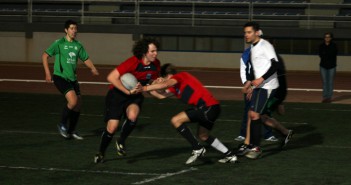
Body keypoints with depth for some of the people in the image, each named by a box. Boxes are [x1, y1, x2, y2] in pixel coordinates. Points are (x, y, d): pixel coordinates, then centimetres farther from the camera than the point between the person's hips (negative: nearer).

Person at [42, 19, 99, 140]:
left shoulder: (78, 45, 11)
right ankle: (62, 124, -2)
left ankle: (71, 131, 24)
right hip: (60, 77, -6)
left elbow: (86, 59, 18)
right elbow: (45, 56, -5)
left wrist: (92, 68, -2)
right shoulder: (59, 43, -6)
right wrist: (47, 73, -13)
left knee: (78, 105, 6)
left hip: (72, 78, 6)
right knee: (73, 101, -22)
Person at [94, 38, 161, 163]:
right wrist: (128, 92, -27)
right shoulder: (133, 62, -25)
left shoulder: (156, 64, -6)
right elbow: (111, 77, -28)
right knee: (112, 127, -9)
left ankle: (121, 141, -2)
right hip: (117, 93, -4)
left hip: (135, 96, 4)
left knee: (132, 116, -30)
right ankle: (101, 153, 19)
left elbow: (152, 83, 13)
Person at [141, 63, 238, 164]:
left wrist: (144, 88, -18)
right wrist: (150, 89, 1)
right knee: (203, 135, 28)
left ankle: (197, 148, -6)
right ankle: (230, 155, 36)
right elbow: (162, 95, 16)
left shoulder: (180, 76, -3)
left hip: (208, 106, -11)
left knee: (176, 120, -11)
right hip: (212, 107, 11)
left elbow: (165, 85, -21)